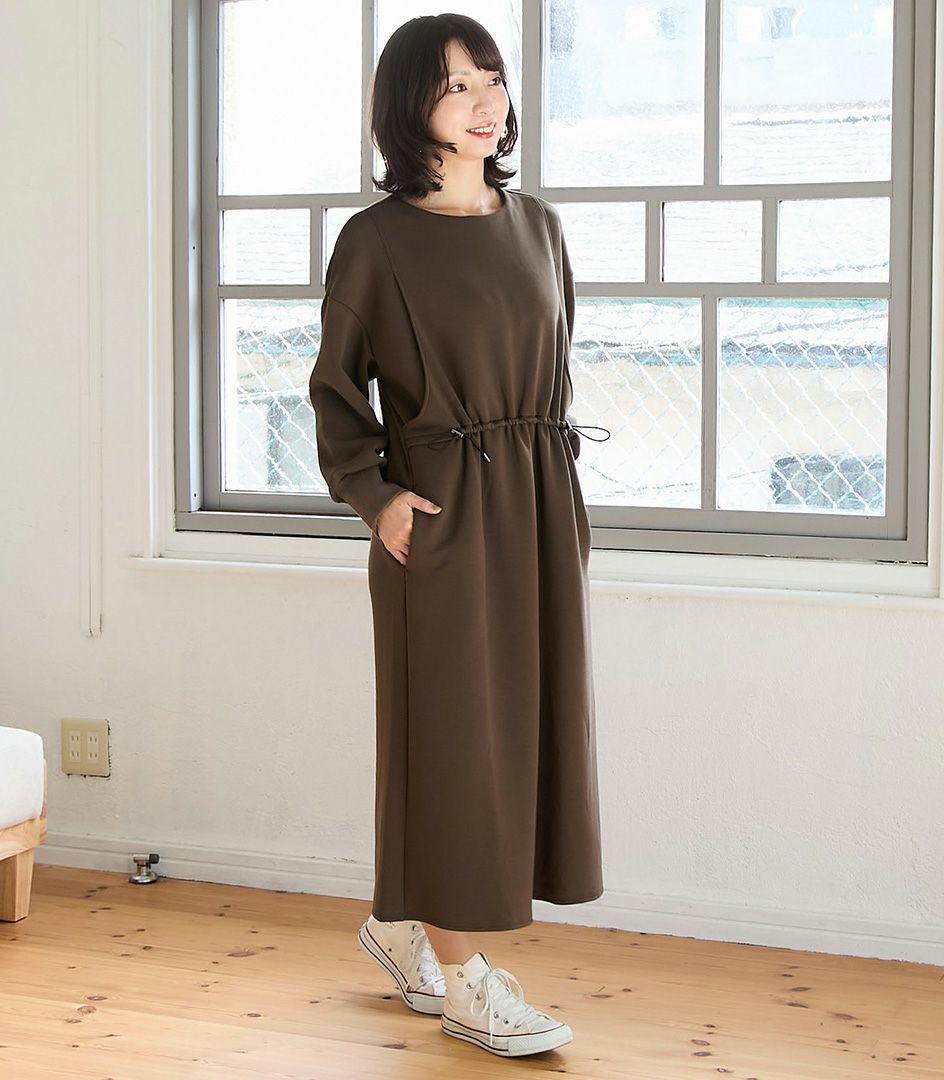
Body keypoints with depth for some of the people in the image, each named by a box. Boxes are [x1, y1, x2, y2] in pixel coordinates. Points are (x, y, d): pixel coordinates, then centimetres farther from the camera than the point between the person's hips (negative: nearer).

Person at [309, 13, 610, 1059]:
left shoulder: (537, 225, 10)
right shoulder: (377, 239, -5)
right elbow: (335, 386, -1)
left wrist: (555, 495, 12)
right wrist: (374, 495, -13)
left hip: (542, 510, 6)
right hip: (443, 513, -6)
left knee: (525, 718, 10)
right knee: (454, 727, 0)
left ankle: (402, 921, 28)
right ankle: (461, 975, 12)